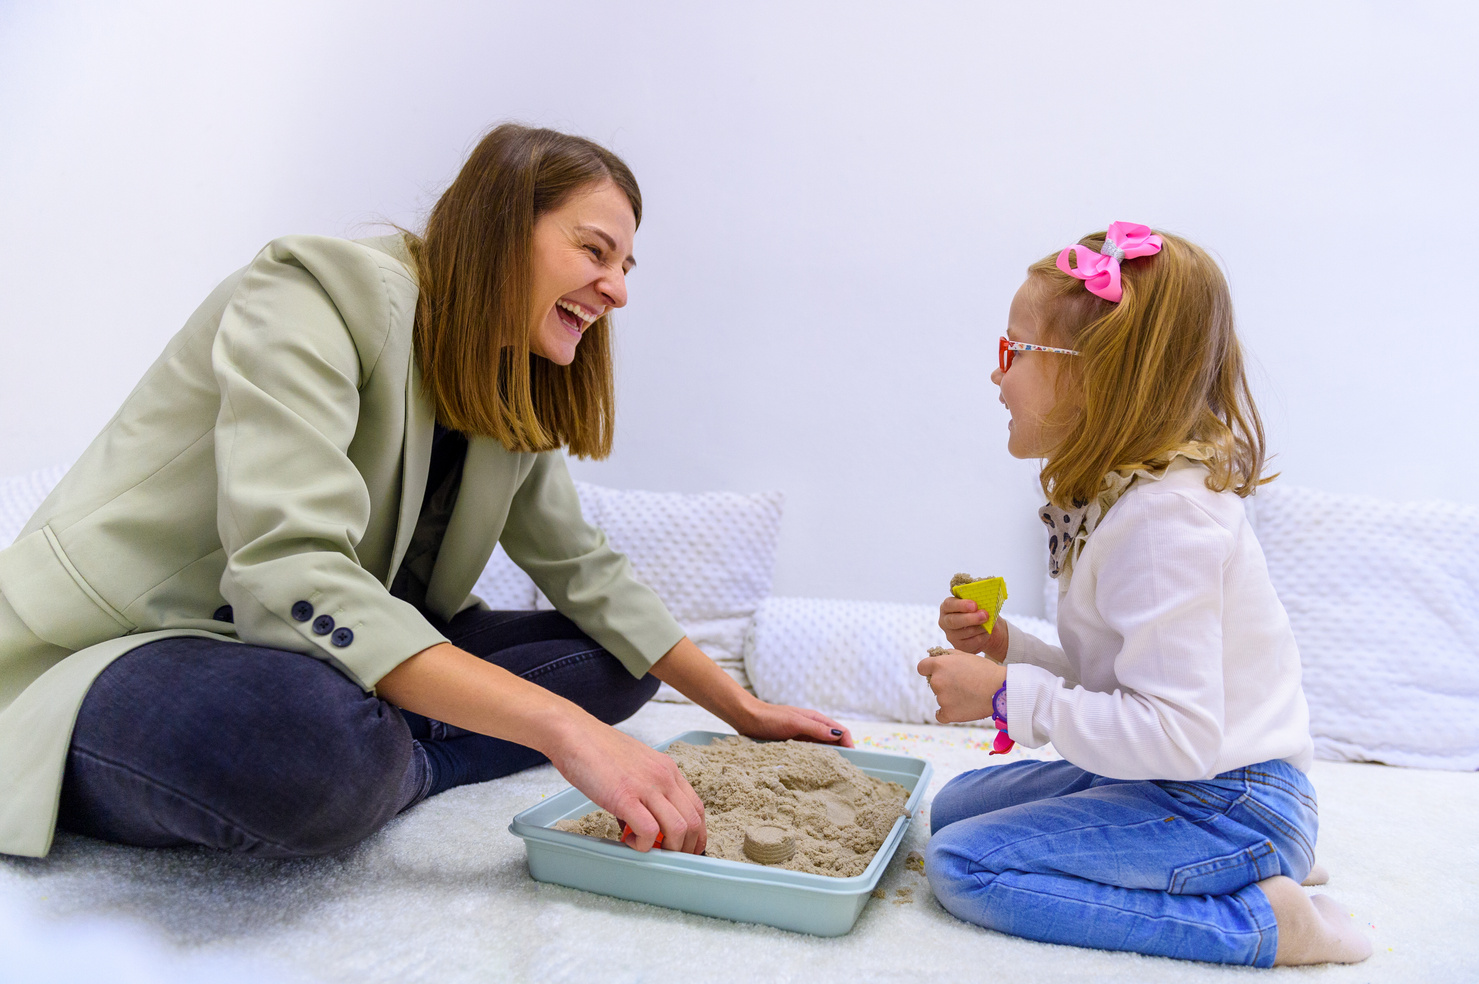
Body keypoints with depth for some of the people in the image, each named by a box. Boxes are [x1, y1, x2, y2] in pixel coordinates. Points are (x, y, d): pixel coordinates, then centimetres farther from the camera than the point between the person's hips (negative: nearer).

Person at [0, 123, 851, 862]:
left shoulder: (514, 397, 4)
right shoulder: (313, 299, -20)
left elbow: (586, 571, 7)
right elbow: (293, 579, -33)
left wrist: (745, 711, 3)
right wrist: (566, 729, -39)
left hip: (336, 657, 8)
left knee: (616, 659, -1)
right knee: (314, 733, -41)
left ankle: (371, 763, -13)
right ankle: (392, 773, -9)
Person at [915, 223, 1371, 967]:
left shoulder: (1166, 519, -26)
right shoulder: (1124, 493, 5)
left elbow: (1178, 734, -30)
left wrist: (1008, 695, -23)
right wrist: (1008, 650, -3)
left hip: (1228, 803, -10)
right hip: (1158, 778, 10)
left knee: (961, 864, -17)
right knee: (954, 807, 17)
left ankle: (1257, 919, -8)